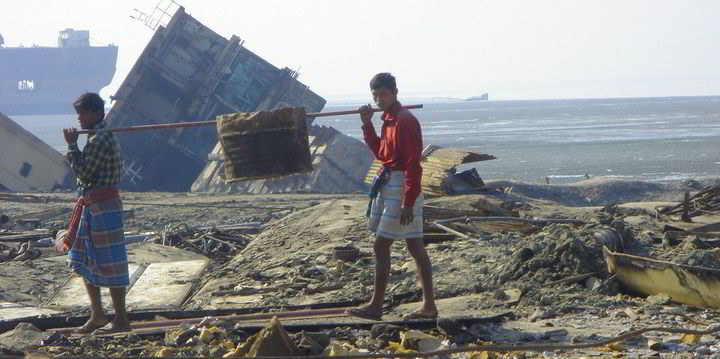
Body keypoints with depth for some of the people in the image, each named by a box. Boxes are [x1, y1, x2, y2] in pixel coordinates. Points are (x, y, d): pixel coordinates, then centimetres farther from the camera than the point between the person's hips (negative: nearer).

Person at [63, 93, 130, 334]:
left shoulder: (99, 140, -18)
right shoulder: (102, 137, 14)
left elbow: (83, 174, -17)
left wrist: (71, 145, -11)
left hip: (103, 207, -11)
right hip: (92, 206, 11)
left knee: (109, 263, -5)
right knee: (83, 260, 15)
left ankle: (121, 320, 2)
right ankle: (97, 315, 22)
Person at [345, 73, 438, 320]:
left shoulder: (405, 121, -16)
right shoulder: (389, 119, 13)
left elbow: (414, 165, -20)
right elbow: (381, 153, 21)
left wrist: (408, 202, -23)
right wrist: (367, 124, 10)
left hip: (402, 187, -10)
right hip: (388, 186, 10)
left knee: (381, 245, -6)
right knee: (415, 247, 9)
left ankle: (376, 306, 0)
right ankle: (429, 306, 12)